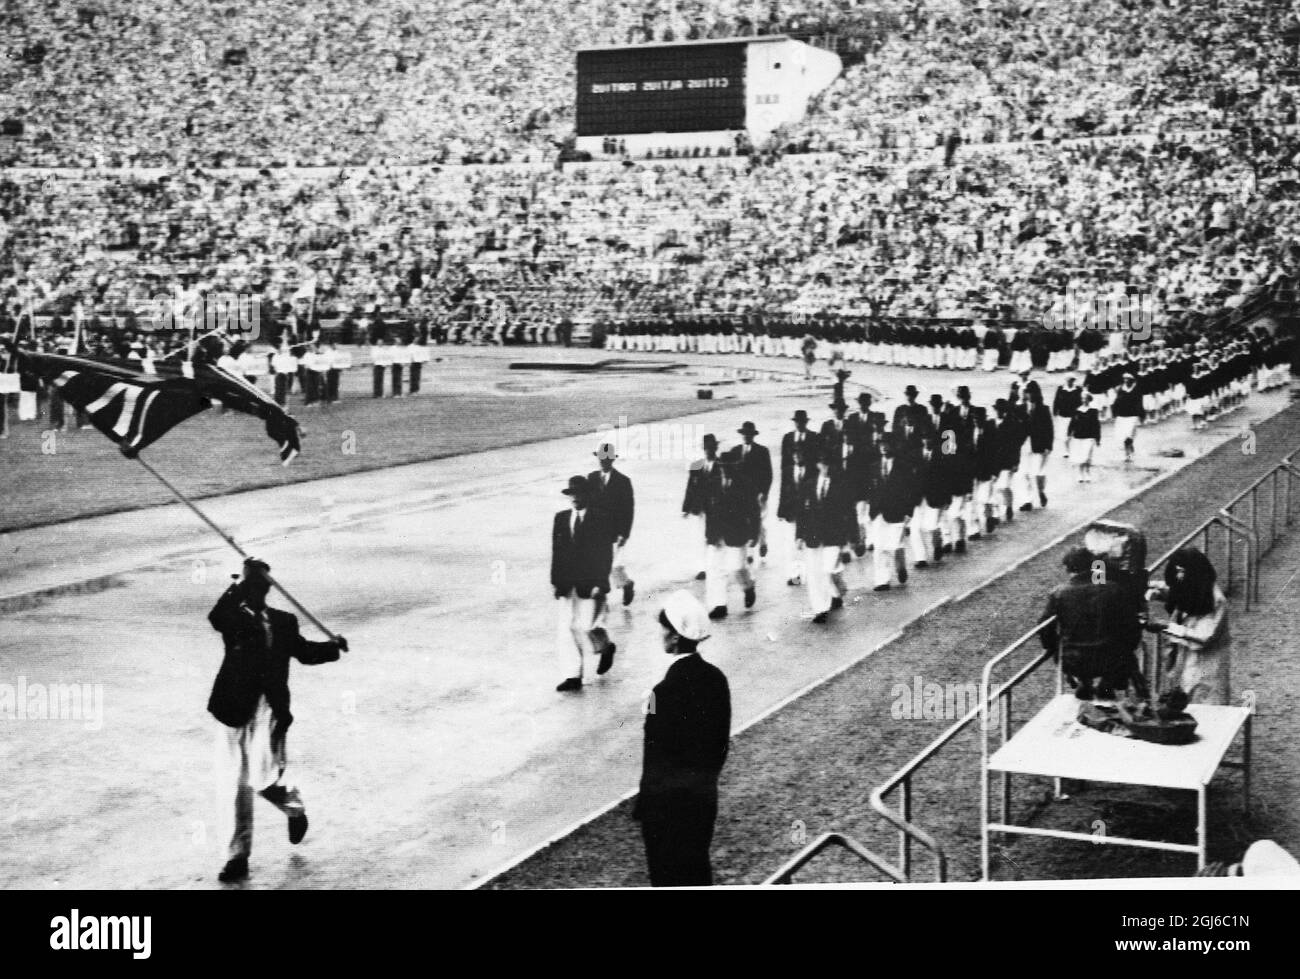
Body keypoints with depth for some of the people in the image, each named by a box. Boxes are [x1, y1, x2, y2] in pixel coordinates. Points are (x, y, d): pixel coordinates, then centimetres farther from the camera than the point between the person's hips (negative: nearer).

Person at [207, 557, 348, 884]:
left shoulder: (284, 621, 8)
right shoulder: (233, 618, 0)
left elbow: (303, 651, 24)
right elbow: (216, 617, -25)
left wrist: (332, 647, 12)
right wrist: (239, 588, -31)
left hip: (269, 712, 0)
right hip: (236, 710, 0)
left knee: (264, 779, -13)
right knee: (234, 787, 4)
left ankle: (295, 807, 23)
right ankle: (237, 856, 17)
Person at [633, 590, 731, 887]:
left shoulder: (665, 691, -23)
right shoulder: (716, 678, -1)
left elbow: (656, 759, -19)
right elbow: (723, 742, 7)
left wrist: (642, 807, -9)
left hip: (668, 806, -7)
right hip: (705, 796, 7)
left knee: (667, 877, 7)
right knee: (698, 869, 19)